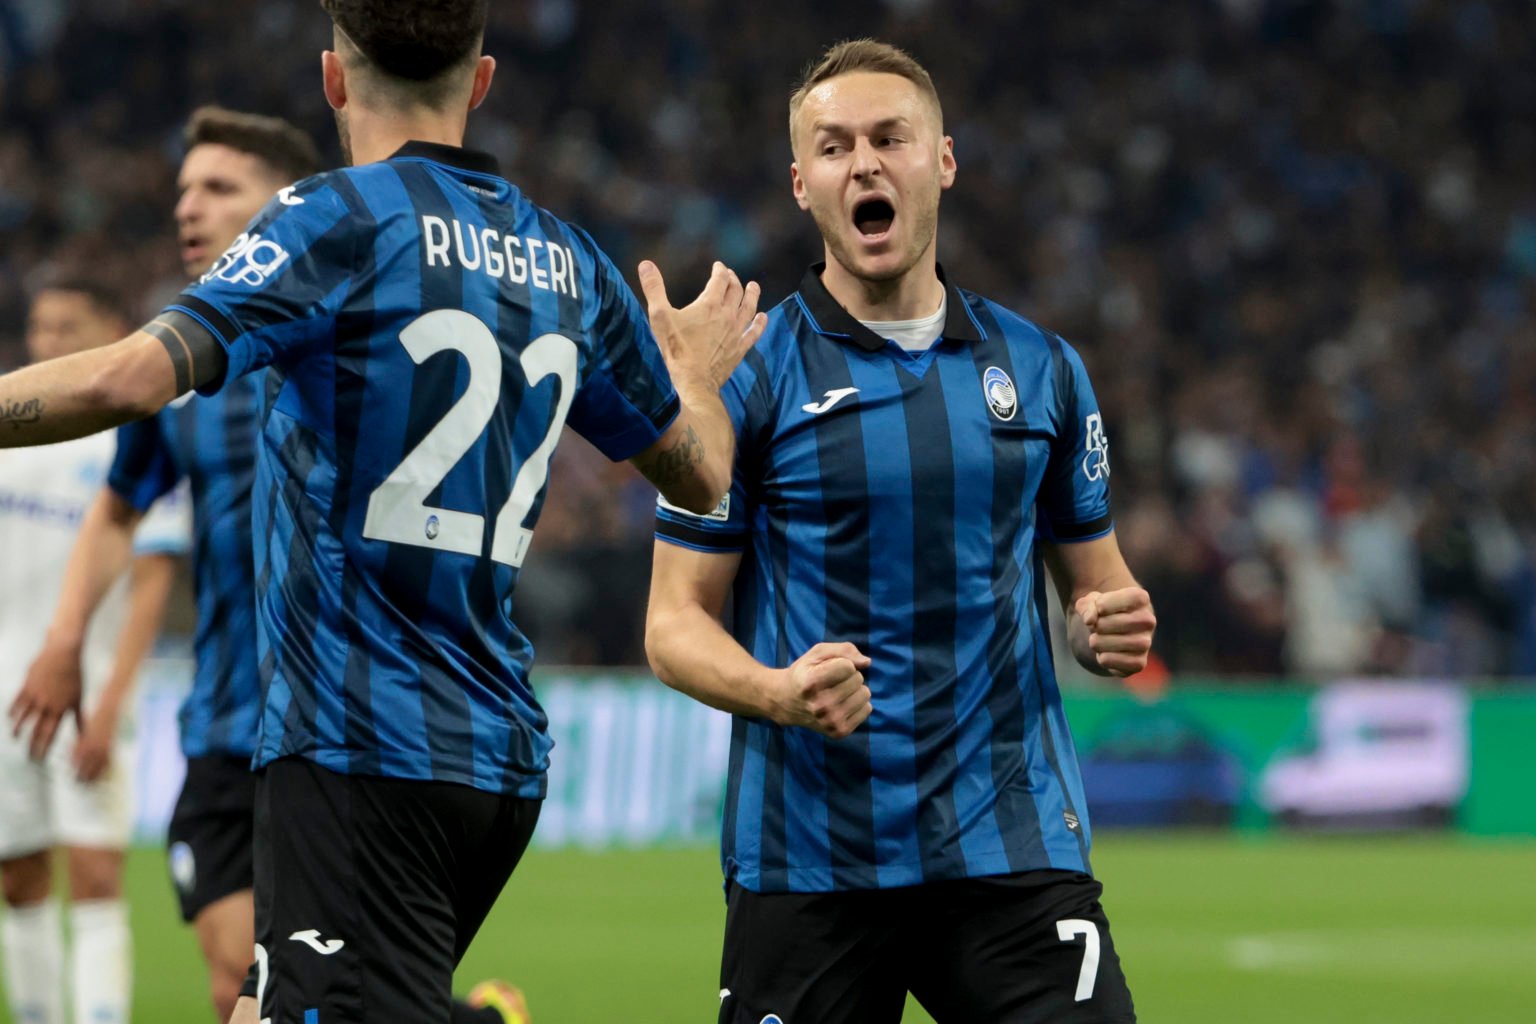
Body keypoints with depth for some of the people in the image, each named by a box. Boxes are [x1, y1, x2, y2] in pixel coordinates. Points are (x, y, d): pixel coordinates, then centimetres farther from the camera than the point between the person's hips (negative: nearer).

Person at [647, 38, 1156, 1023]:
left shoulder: (1041, 367, 10)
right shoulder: (745, 374, 0)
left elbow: (1093, 579, 19)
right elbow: (676, 620, 0)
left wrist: (1112, 626, -5)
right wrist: (779, 692, -21)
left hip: (1010, 842, 2)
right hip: (806, 859, -2)